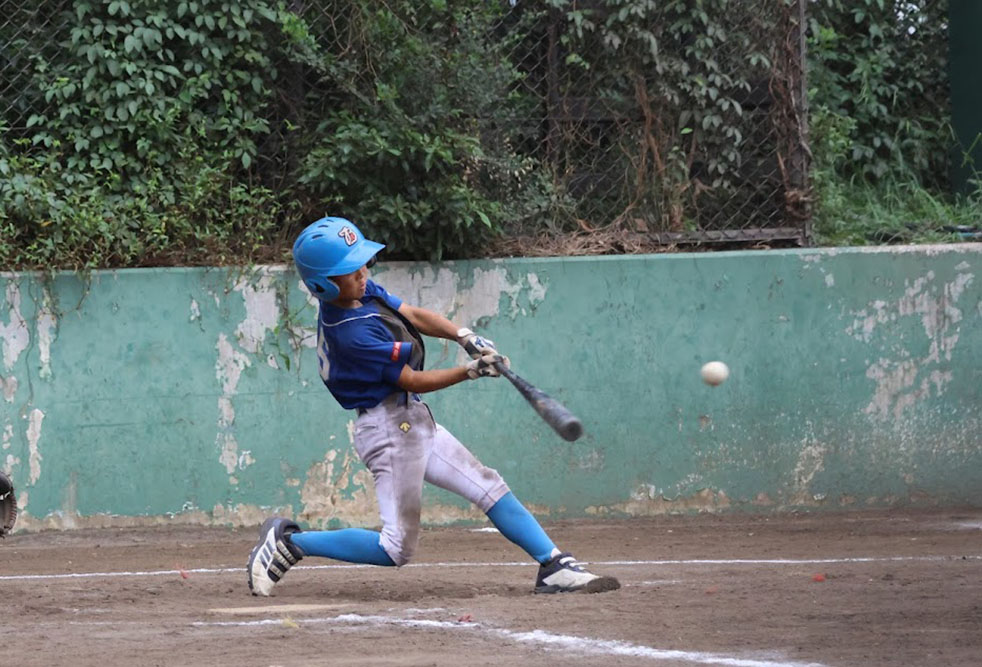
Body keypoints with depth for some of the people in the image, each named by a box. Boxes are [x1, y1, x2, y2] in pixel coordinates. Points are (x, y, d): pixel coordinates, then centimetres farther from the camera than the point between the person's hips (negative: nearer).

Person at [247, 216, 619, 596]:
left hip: (414, 423, 10)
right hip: (390, 428, -10)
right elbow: (412, 381, -18)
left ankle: (555, 567, 11)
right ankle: (289, 541, 3)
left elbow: (414, 315, 7)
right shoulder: (353, 335, -24)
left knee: (489, 487, 9)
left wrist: (464, 337, -9)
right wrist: (472, 371, -18)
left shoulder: (362, 292, 2)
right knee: (397, 548, -5)